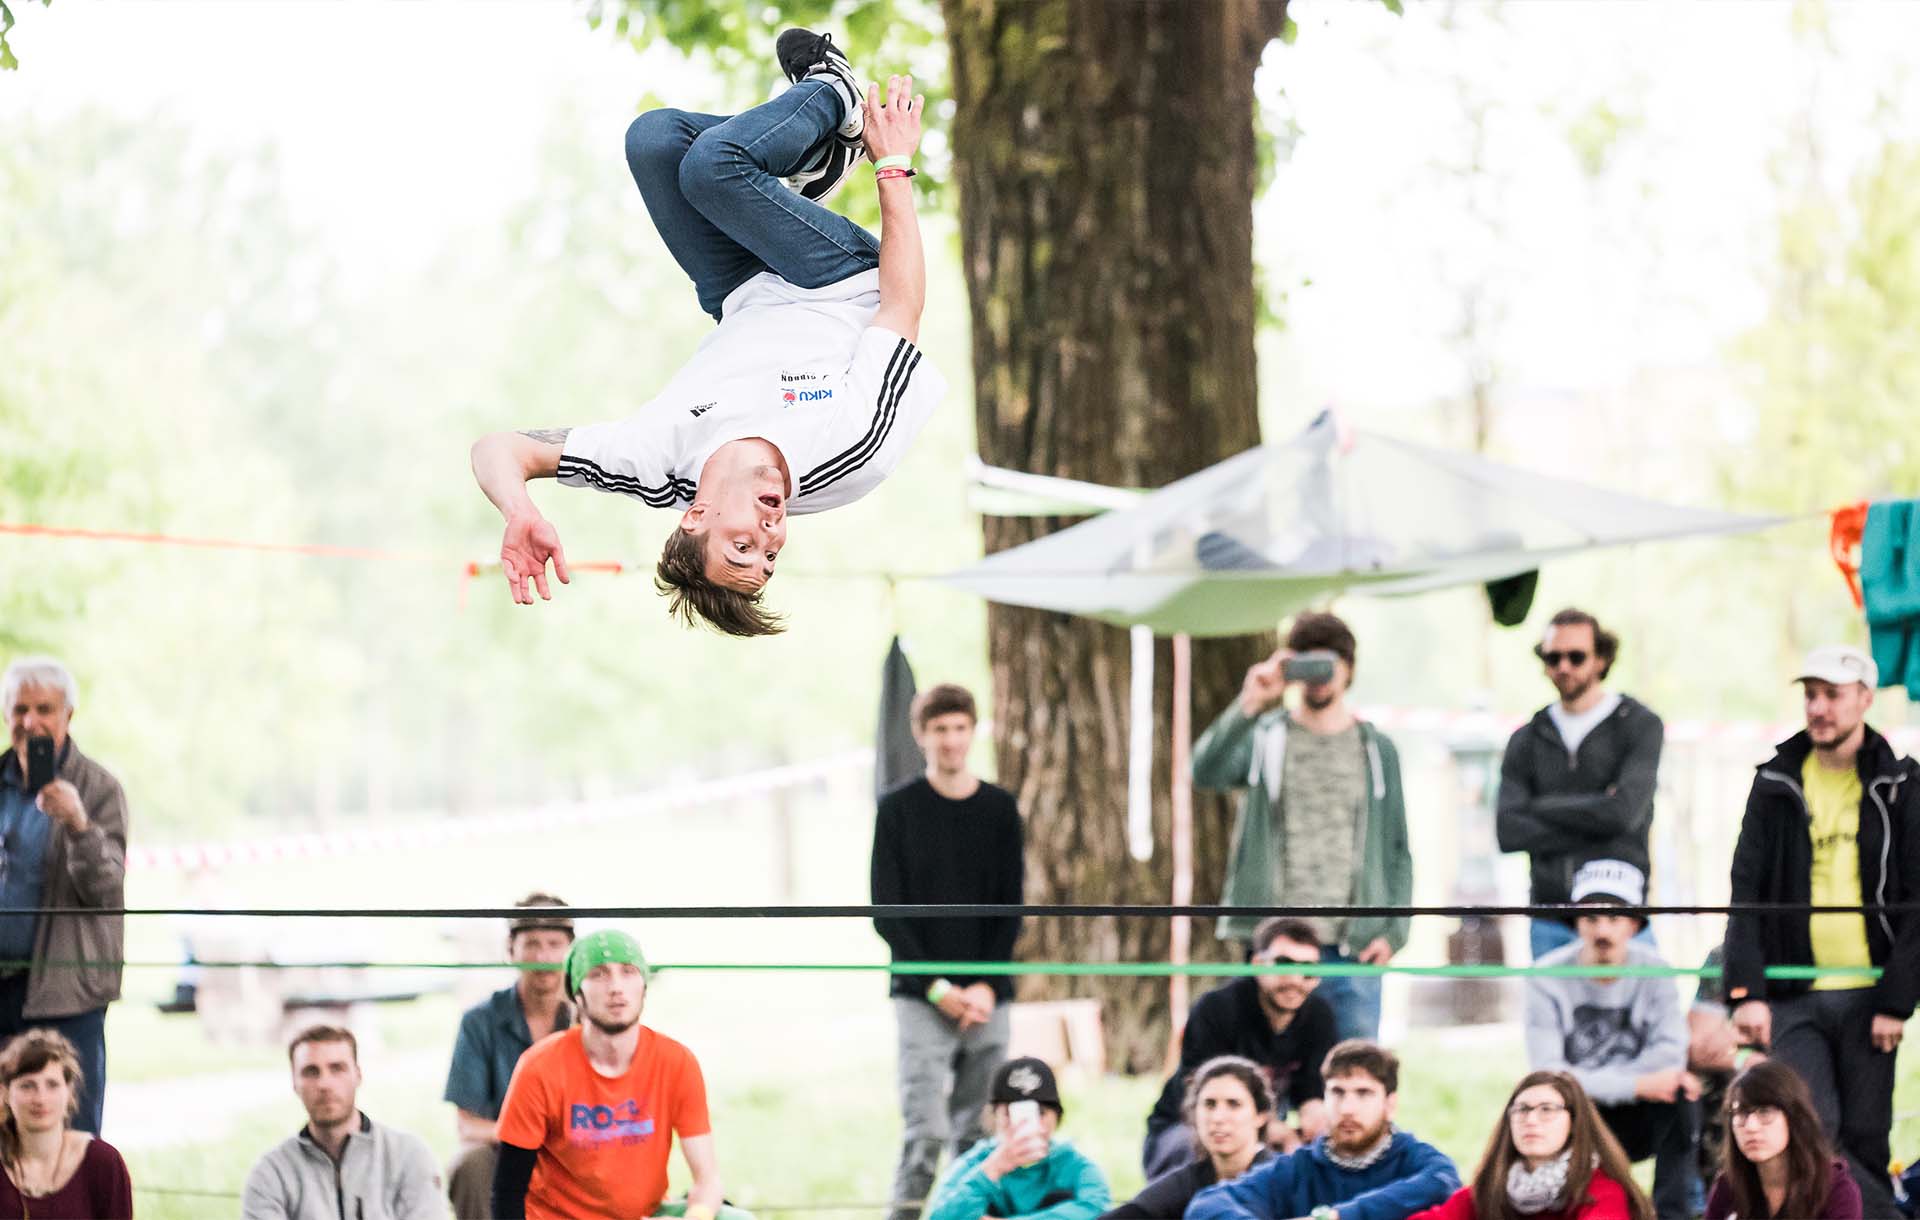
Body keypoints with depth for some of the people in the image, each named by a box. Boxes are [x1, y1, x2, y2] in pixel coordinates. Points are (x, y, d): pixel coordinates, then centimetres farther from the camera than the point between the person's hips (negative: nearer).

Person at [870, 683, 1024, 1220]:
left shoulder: (1000, 809, 9)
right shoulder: (898, 809, 2)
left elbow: (1011, 909, 7)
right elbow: (886, 912, -1)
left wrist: (987, 985, -6)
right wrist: (935, 986, -10)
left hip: (986, 995, 3)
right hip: (921, 995, -3)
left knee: (976, 1131, 2)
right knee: (926, 1130, -12)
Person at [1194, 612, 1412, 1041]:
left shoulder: (1377, 749, 13)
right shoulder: (1263, 737, 8)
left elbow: (1397, 850, 12)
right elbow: (1205, 771, -12)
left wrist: (1393, 931, 0)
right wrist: (1250, 704, -22)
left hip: (1354, 950, 1)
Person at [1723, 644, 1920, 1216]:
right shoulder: (1777, 785, 8)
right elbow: (1746, 892, 4)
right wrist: (1745, 991, -7)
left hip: (1867, 996, -1)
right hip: (1793, 997, 1)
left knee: (1864, 1142, 2)